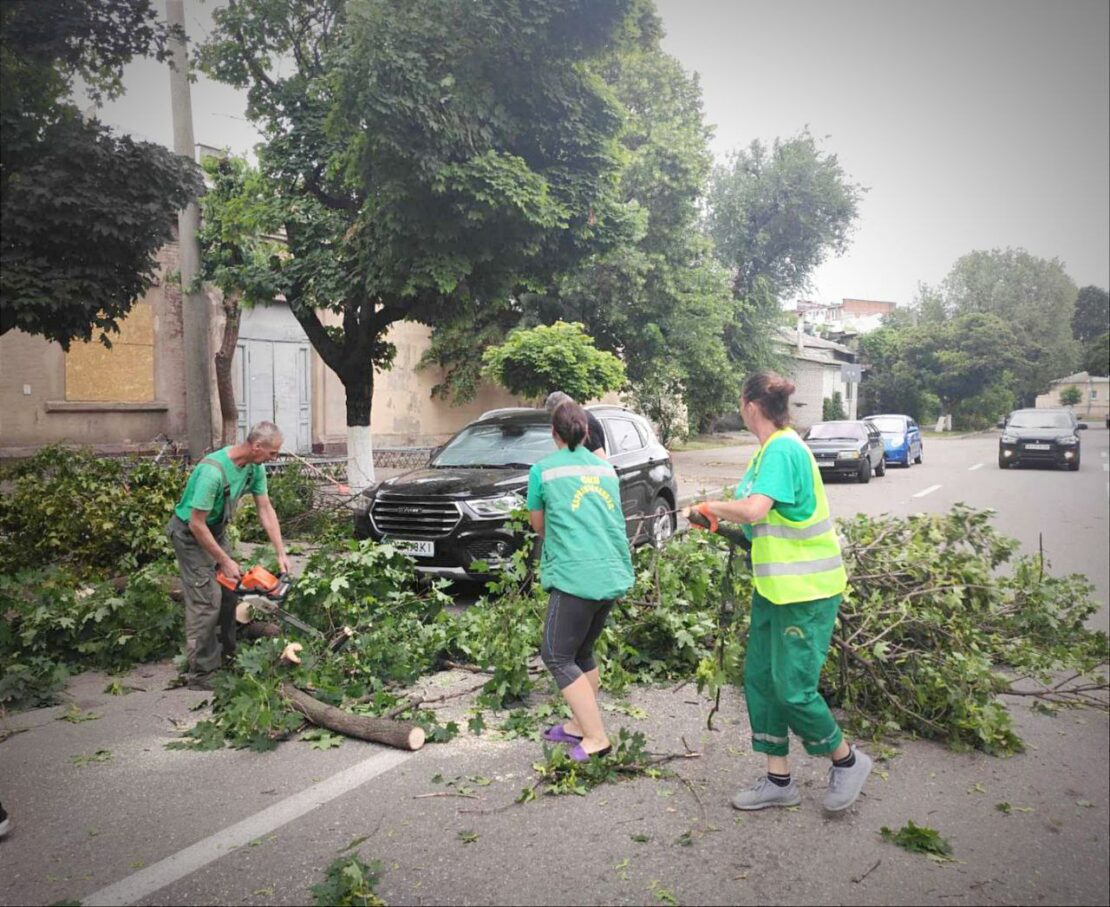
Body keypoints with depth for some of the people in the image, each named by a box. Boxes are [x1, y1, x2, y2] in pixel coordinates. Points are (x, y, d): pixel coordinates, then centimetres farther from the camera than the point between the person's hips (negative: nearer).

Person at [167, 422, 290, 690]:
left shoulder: (255, 467, -10)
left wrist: (281, 553, -7)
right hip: (190, 534, -8)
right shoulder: (213, 472, -35)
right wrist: (225, 562, -21)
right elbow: (197, 524, -29)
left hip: (216, 530, 8)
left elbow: (266, 510, -3)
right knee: (207, 600, -11)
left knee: (229, 590, 10)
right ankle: (199, 674, -3)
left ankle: (226, 654, 25)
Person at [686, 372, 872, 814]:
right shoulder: (774, 448, 11)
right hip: (774, 586, 10)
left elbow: (755, 510, -33)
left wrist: (711, 506, -17)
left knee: (792, 689, -2)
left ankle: (846, 760, 25)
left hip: (806, 591, -10)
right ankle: (778, 780, 24)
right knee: (760, 679, 12)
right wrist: (721, 516, 9)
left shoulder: (782, 449, -20)